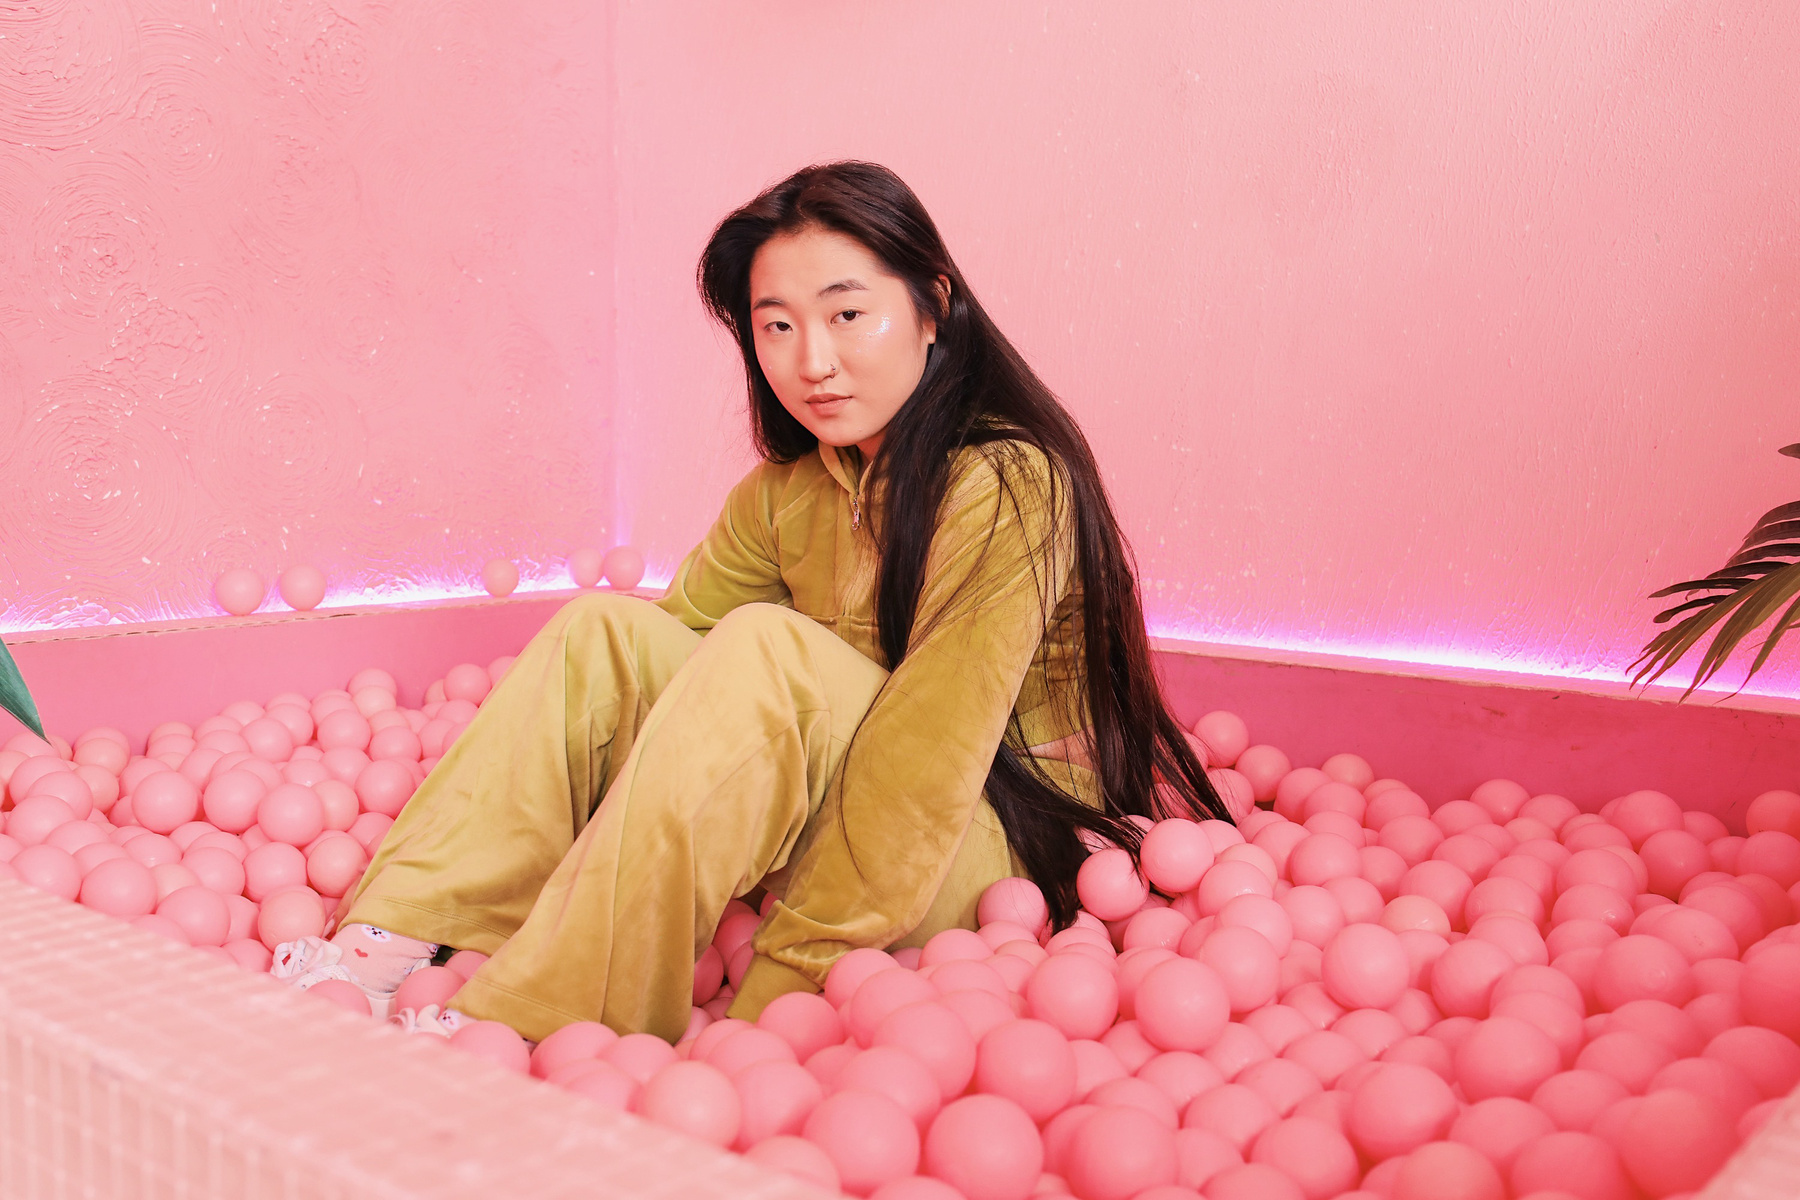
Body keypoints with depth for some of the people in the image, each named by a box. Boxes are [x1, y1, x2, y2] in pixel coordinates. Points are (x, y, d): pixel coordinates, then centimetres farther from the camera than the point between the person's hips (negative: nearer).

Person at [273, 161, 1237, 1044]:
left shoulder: (1005, 487, -19)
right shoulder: (787, 489, 5)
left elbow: (927, 762, -25)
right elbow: (671, 657, 4)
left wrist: (763, 1002, -26)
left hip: (998, 852, -7)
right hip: (837, 827, 7)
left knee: (764, 651, -30)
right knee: (604, 631, -7)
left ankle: (517, 1038, -28)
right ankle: (391, 950, -16)